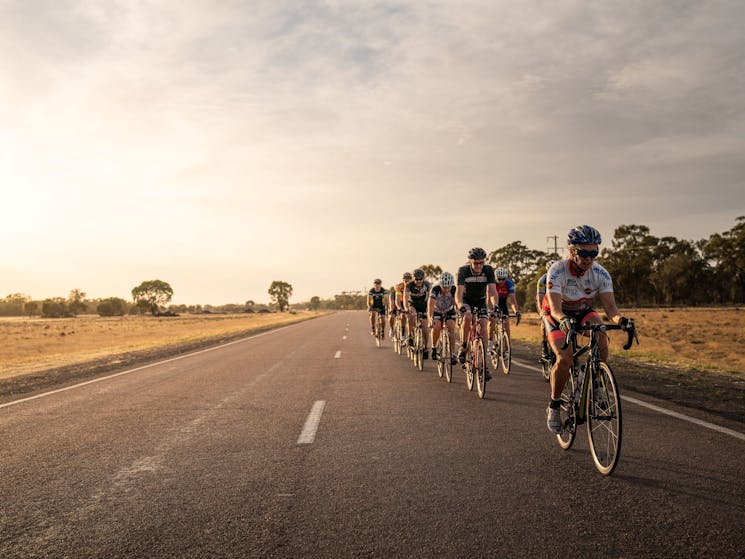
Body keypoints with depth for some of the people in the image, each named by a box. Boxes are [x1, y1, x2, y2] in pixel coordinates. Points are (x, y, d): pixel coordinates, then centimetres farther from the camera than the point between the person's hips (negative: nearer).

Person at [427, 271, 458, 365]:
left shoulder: (454, 289, -26)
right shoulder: (435, 289, -32)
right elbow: (430, 305, -41)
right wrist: (430, 319, -55)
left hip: (449, 311, 1)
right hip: (437, 311, -1)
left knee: (451, 328, -19)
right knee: (436, 327, -25)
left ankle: (452, 354, -13)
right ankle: (434, 347, -2)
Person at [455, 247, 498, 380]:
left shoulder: (488, 270, -23)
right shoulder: (463, 270, -26)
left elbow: (492, 290, -31)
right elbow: (459, 291, -36)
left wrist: (495, 305, -50)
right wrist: (460, 305, -56)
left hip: (481, 300, 2)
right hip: (466, 300, -1)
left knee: (483, 326, -17)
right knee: (467, 317, -33)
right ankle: (463, 347, -10)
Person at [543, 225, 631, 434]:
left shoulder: (600, 274, -21)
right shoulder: (557, 270, -30)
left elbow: (609, 306, -26)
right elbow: (555, 307, -39)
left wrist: (620, 319, -49)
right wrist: (564, 320, -62)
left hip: (583, 312, 3)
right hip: (557, 315, -3)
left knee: (601, 338, -30)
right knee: (565, 359, -26)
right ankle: (554, 406, -3)